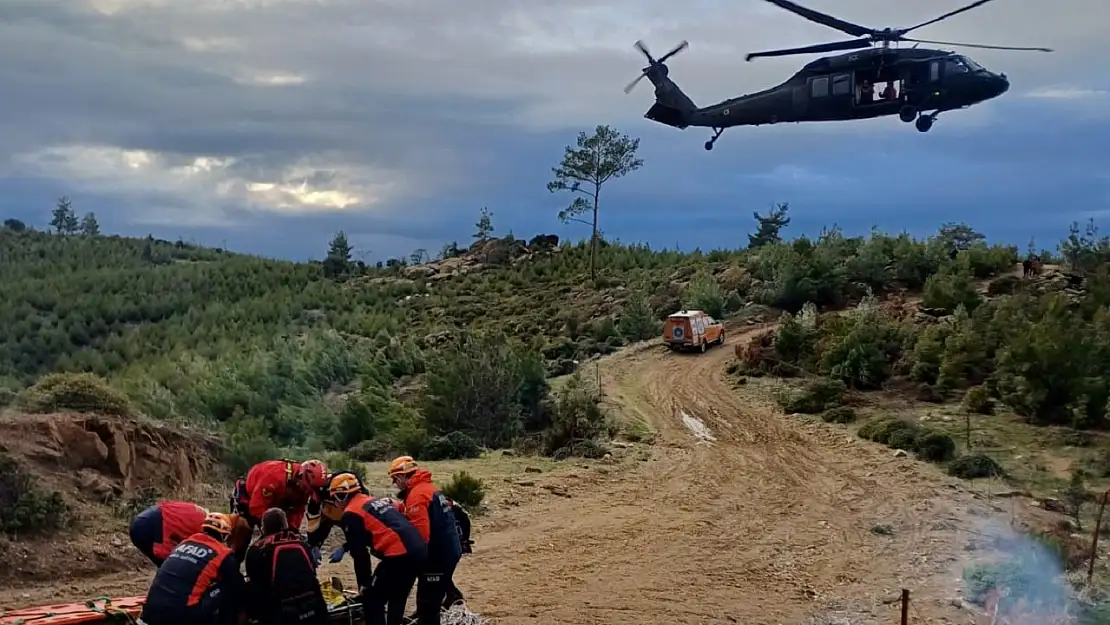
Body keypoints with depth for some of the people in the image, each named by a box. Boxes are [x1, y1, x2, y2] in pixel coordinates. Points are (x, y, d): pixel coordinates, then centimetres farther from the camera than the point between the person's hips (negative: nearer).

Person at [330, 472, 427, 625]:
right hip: (420, 552, 9)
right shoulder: (376, 502, 28)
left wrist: (363, 585, 9)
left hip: (399, 556, -9)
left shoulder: (351, 512, 2)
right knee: (397, 600, 24)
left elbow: (360, 554, 0)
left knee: (372, 600, 5)